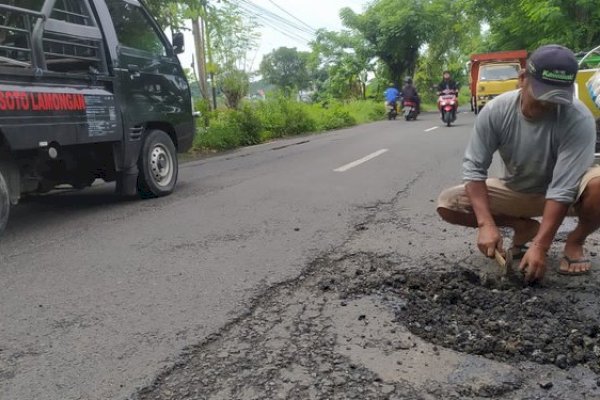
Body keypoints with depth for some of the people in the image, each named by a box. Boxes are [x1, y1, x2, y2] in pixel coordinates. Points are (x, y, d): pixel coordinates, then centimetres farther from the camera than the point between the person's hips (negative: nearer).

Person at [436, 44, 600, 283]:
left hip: (566, 193, -2)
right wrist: (486, 224, -30)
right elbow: (474, 167, -20)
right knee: (447, 204, -17)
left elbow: (562, 189, -31)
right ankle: (524, 226, 4)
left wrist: (540, 246, -35)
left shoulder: (578, 120, -29)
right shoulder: (496, 111, -22)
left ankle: (575, 242, -4)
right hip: (516, 191, 3)